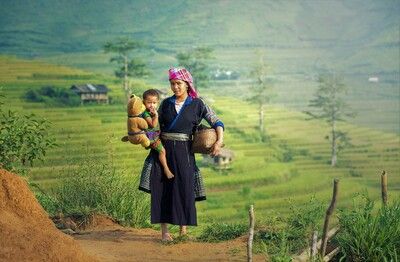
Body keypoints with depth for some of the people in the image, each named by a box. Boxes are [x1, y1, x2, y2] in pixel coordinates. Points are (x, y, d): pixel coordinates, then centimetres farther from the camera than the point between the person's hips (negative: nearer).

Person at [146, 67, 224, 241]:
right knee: (162, 188, -4)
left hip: (183, 150, -2)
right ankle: (164, 230, -1)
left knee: (184, 187, -6)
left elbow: (216, 122, 1)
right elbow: (157, 126, 17)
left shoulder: (197, 104, 3)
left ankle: (183, 228, 6)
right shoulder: (166, 103, 10)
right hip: (163, 148, 2)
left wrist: (219, 141, -13)